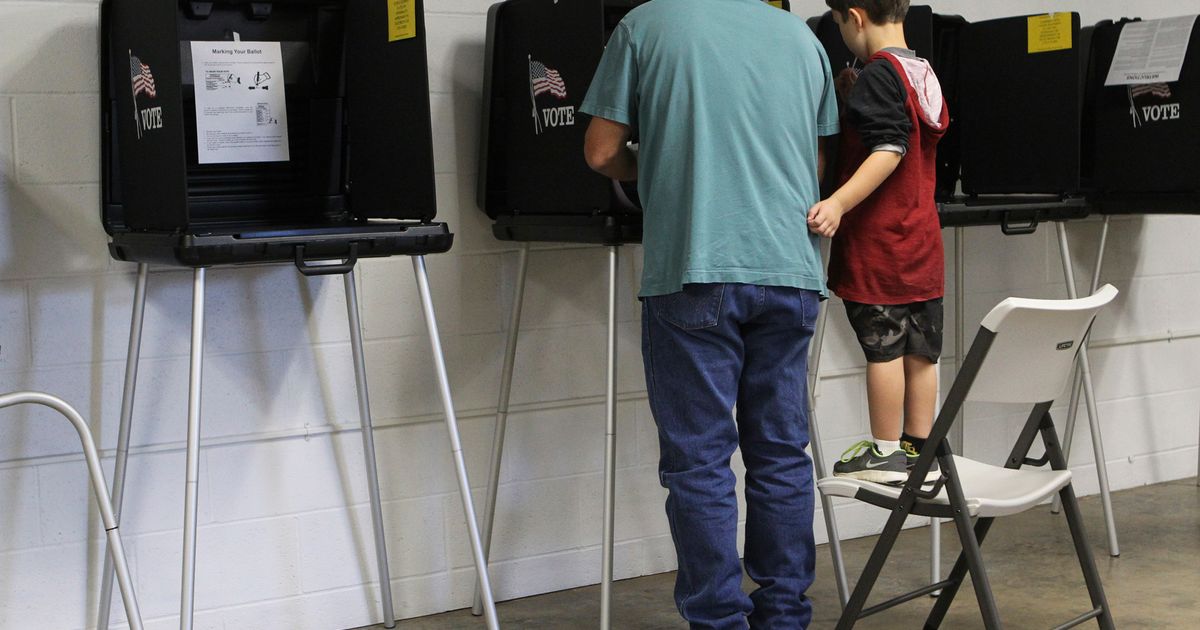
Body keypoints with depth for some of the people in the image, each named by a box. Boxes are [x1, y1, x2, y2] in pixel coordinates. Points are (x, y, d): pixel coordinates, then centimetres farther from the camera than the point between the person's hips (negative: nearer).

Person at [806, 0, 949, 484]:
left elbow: (889, 151, -23)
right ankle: (920, 451, 15)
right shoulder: (924, 76, 12)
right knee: (921, 350, 9)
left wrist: (839, 203, -30)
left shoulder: (878, 76, -13)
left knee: (883, 348, -1)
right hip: (922, 241, 8)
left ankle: (885, 452, 6)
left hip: (879, 244, -8)